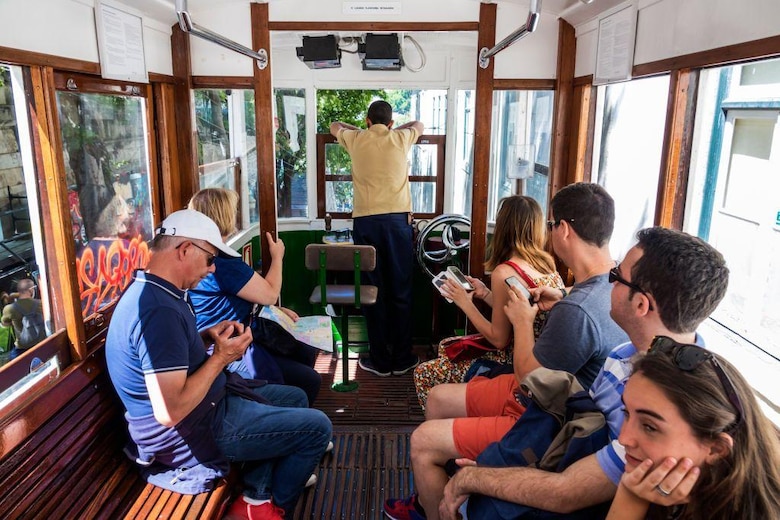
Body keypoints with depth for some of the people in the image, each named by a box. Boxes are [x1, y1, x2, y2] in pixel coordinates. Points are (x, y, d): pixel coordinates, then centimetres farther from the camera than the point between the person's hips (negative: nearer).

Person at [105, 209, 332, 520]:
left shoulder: (153, 290, 4)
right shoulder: (159, 310, -30)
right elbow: (170, 411, -33)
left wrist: (207, 336, 1)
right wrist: (220, 357, -21)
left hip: (208, 403, 11)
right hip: (192, 431, -10)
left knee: (295, 397, 20)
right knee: (317, 427, -6)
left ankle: (256, 495, 17)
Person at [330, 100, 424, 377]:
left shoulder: (356, 139, 9)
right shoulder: (401, 139, 8)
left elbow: (334, 126, 32)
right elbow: (419, 124, 32)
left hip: (365, 221, 0)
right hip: (397, 220, 0)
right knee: (401, 291, 6)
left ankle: (380, 360, 12)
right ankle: (402, 359, 15)